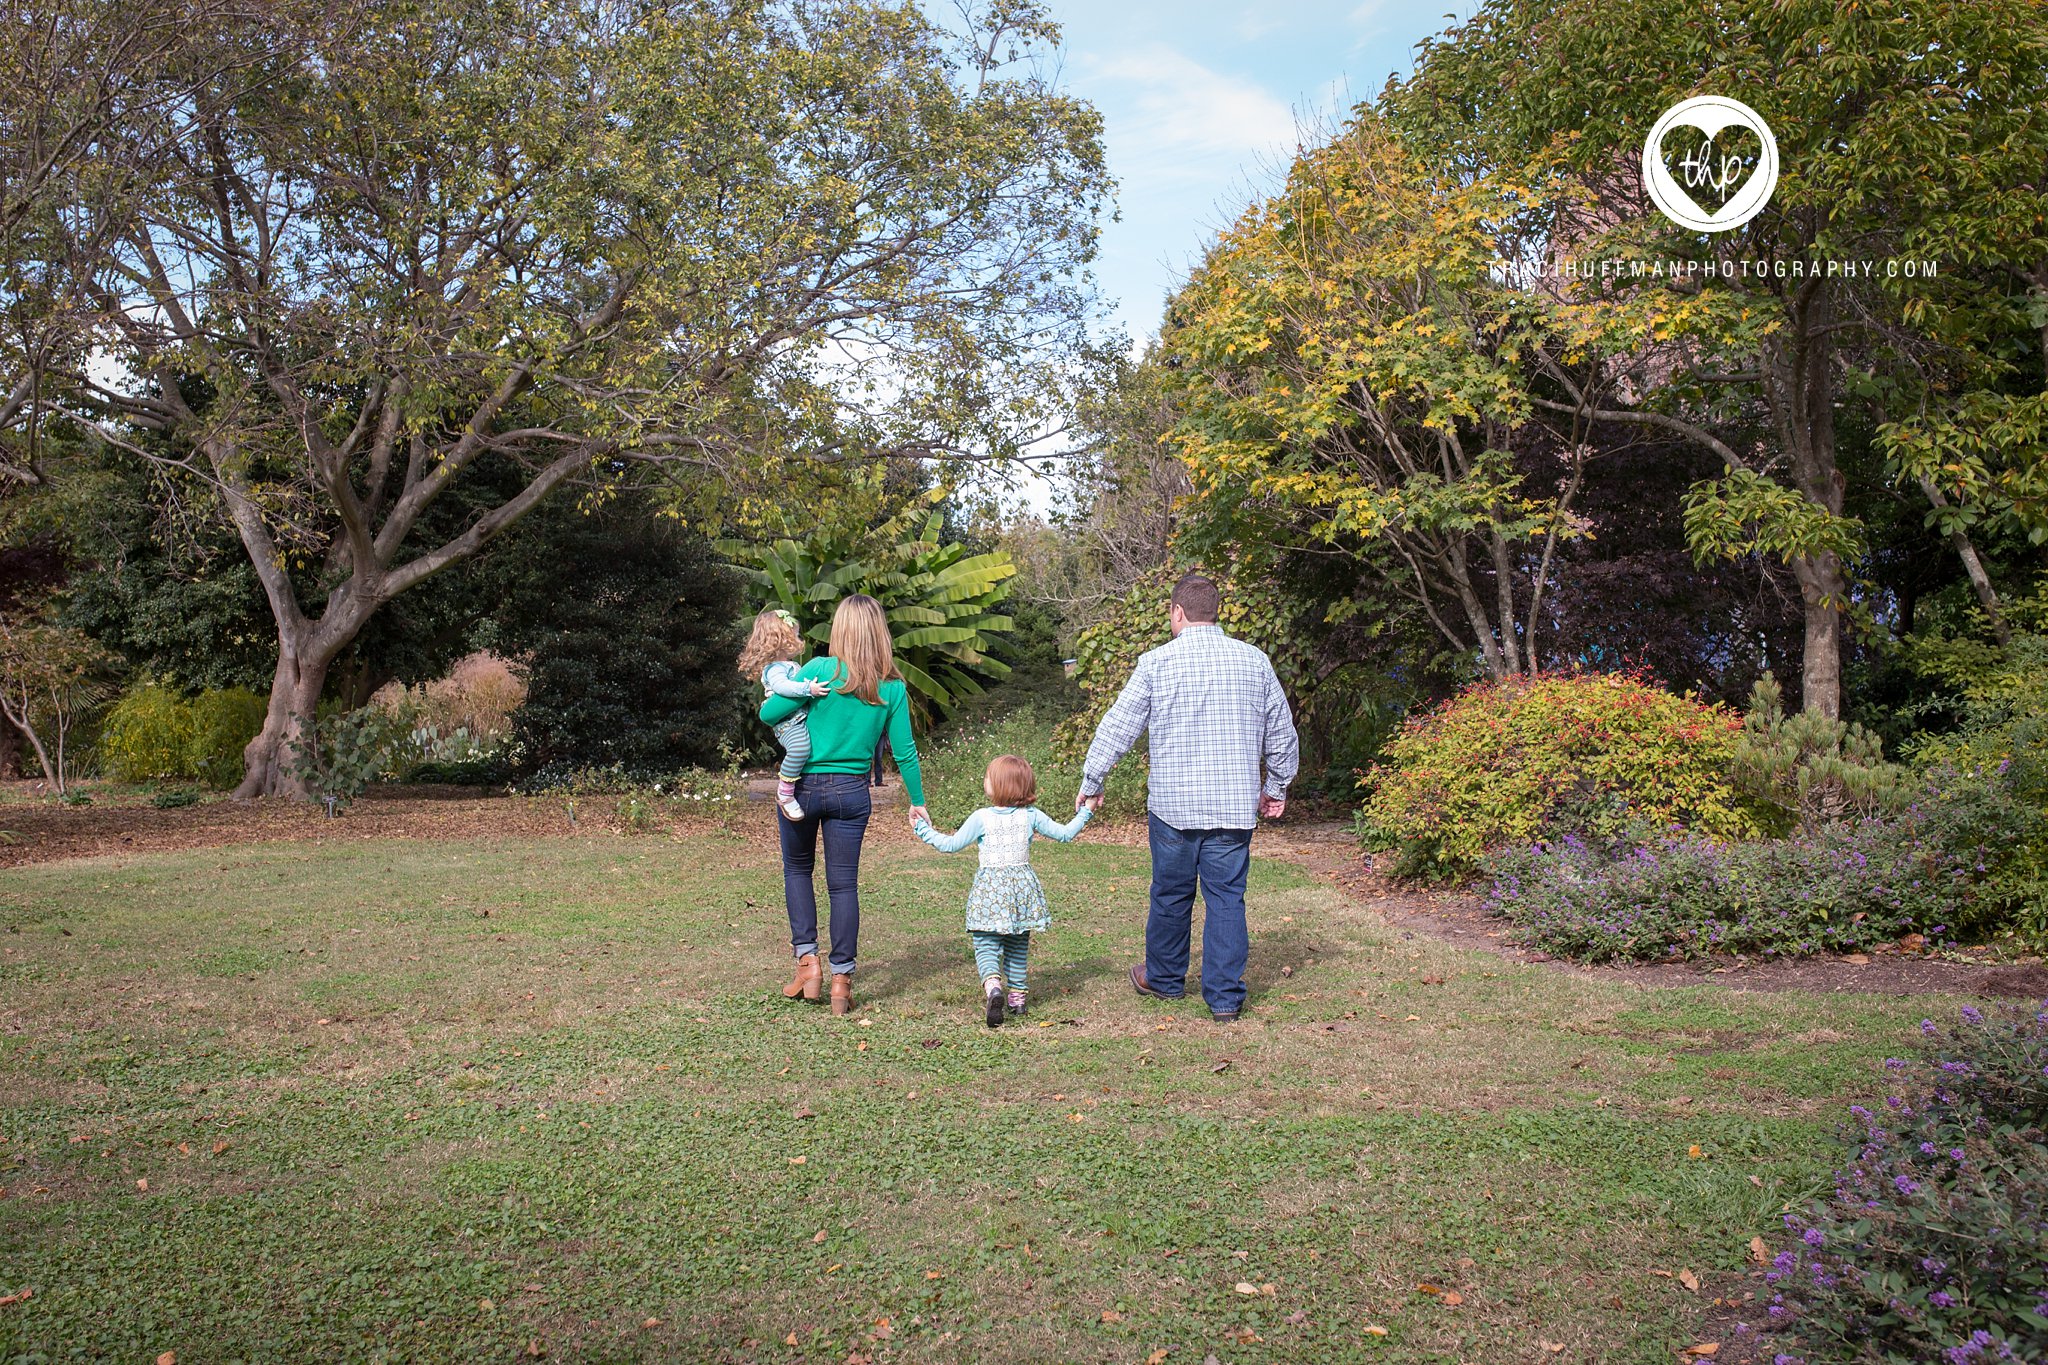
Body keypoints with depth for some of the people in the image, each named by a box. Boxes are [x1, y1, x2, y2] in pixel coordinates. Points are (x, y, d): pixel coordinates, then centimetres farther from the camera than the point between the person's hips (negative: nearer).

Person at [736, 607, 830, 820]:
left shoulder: (792, 665, 20)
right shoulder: (774, 669, -12)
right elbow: (781, 686, -33)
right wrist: (808, 689, -39)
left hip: (803, 720, 11)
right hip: (789, 724, -11)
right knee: (800, 747, -35)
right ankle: (785, 793, -22)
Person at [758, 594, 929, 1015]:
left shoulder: (822, 670, -11)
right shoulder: (893, 688, -2)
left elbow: (769, 714, -11)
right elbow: (904, 752, 1)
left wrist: (776, 693, 12)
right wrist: (918, 803, 12)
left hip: (803, 787, -1)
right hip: (851, 792, 2)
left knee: (797, 870, 20)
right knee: (844, 884, 8)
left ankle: (807, 961, 14)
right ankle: (842, 980, 10)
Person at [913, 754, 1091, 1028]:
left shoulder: (981, 817, -6)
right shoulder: (1031, 815, 2)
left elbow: (951, 844, 1)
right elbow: (1065, 834, 8)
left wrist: (923, 829, 14)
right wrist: (1084, 812, 22)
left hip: (990, 886, -3)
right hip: (1022, 884, 4)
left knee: (986, 945, -4)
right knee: (1017, 945, 18)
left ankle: (993, 987, -29)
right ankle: (1017, 996, 22)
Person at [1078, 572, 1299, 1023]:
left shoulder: (1156, 662, -4)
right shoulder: (1254, 660, 3)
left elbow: (1117, 727, -1)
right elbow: (1282, 733, 10)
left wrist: (1091, 782, 11)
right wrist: (1276, 787, 23)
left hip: (1173, 805, -1)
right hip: (1235, 806, 1)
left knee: (1171, 895, 13)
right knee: (1227, 898, 7)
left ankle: (1164, 978, 32)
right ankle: (1225, 998, 9)